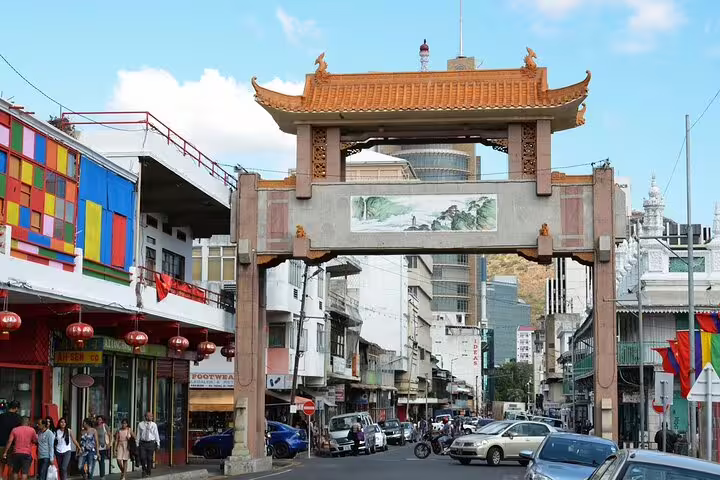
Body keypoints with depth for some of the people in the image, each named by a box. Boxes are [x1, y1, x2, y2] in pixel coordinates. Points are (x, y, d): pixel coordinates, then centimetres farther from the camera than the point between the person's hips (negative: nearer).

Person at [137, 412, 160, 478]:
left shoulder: (154, 425, 4)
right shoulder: (140, 424, 4)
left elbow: (156, 434, 4)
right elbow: (138, 434, 7)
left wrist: (158, 443, -1)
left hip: (151, 443, 0)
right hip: (143, 443, 0)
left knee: (149, 458, 3)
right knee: (142, 457, -8)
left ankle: (148, 472, 16)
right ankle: (144, 470, 15)